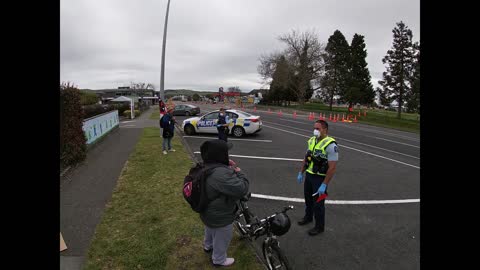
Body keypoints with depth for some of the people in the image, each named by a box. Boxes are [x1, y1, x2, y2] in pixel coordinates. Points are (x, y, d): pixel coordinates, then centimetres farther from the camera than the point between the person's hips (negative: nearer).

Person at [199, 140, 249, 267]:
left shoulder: (206, 167, -8)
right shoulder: (220, 173, -41)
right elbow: (241, 189, -39)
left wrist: (228, 166, -8)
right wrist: (239, 173, -21)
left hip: (208, 212, 9)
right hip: (220, 217, -9)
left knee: (210, 231, 36)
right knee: (222, 239, 20)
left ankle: (208, 246, 63)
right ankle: (219, 260, 45)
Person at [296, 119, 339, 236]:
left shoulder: (331, 145, -21)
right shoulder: (312, 140, 3)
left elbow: (332, 167, -22)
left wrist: (324, 185, -23)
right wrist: (301, 173, 14)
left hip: (320, 178, -7)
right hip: (309, 175, 7)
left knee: (318, 204, 6)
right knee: (308, 198, 23)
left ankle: (319, 227, 26)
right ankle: (308, 217, 47)